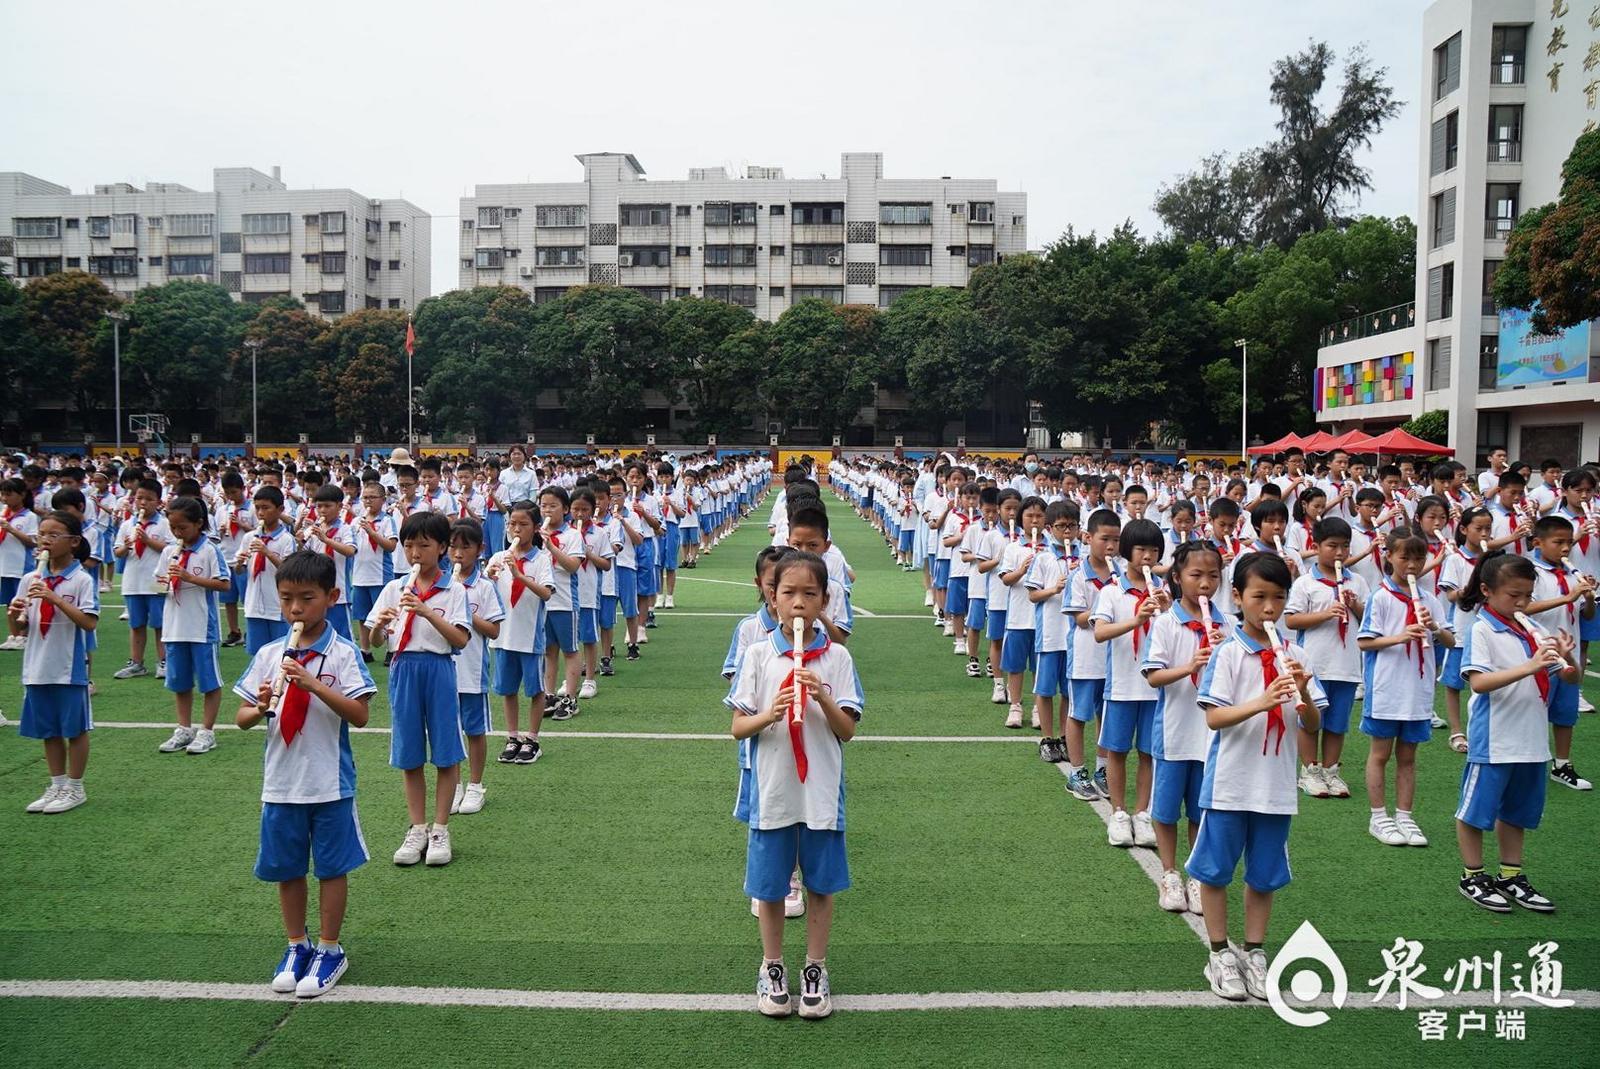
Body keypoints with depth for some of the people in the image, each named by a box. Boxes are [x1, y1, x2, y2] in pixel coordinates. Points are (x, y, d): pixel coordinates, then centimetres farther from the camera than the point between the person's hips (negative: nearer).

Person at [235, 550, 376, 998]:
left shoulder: (343, 653, -9)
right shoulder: (269, 654, 3)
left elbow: (360, 715, -17)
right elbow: (241, 719, 6)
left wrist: (313, 684, -26)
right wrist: (261, 708, -17)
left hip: (330, 782, -4)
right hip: (280, 782, 4)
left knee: (331, 867, 8)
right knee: (286, 868, 15)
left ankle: (329, 950, 23)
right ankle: (297, 946, 32)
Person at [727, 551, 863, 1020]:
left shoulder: (837, 657, -3)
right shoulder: (757, 655, -4)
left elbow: (848, 731, -3)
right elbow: (738, 727, -2)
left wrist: (824, 699, -21)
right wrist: (769, 715, -22)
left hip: (821, 792, 0)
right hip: (772, 790, 0)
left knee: (821, 885, 11)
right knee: (770, 886, 11)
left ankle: (815, 970, 28)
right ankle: (772, 969, 30)